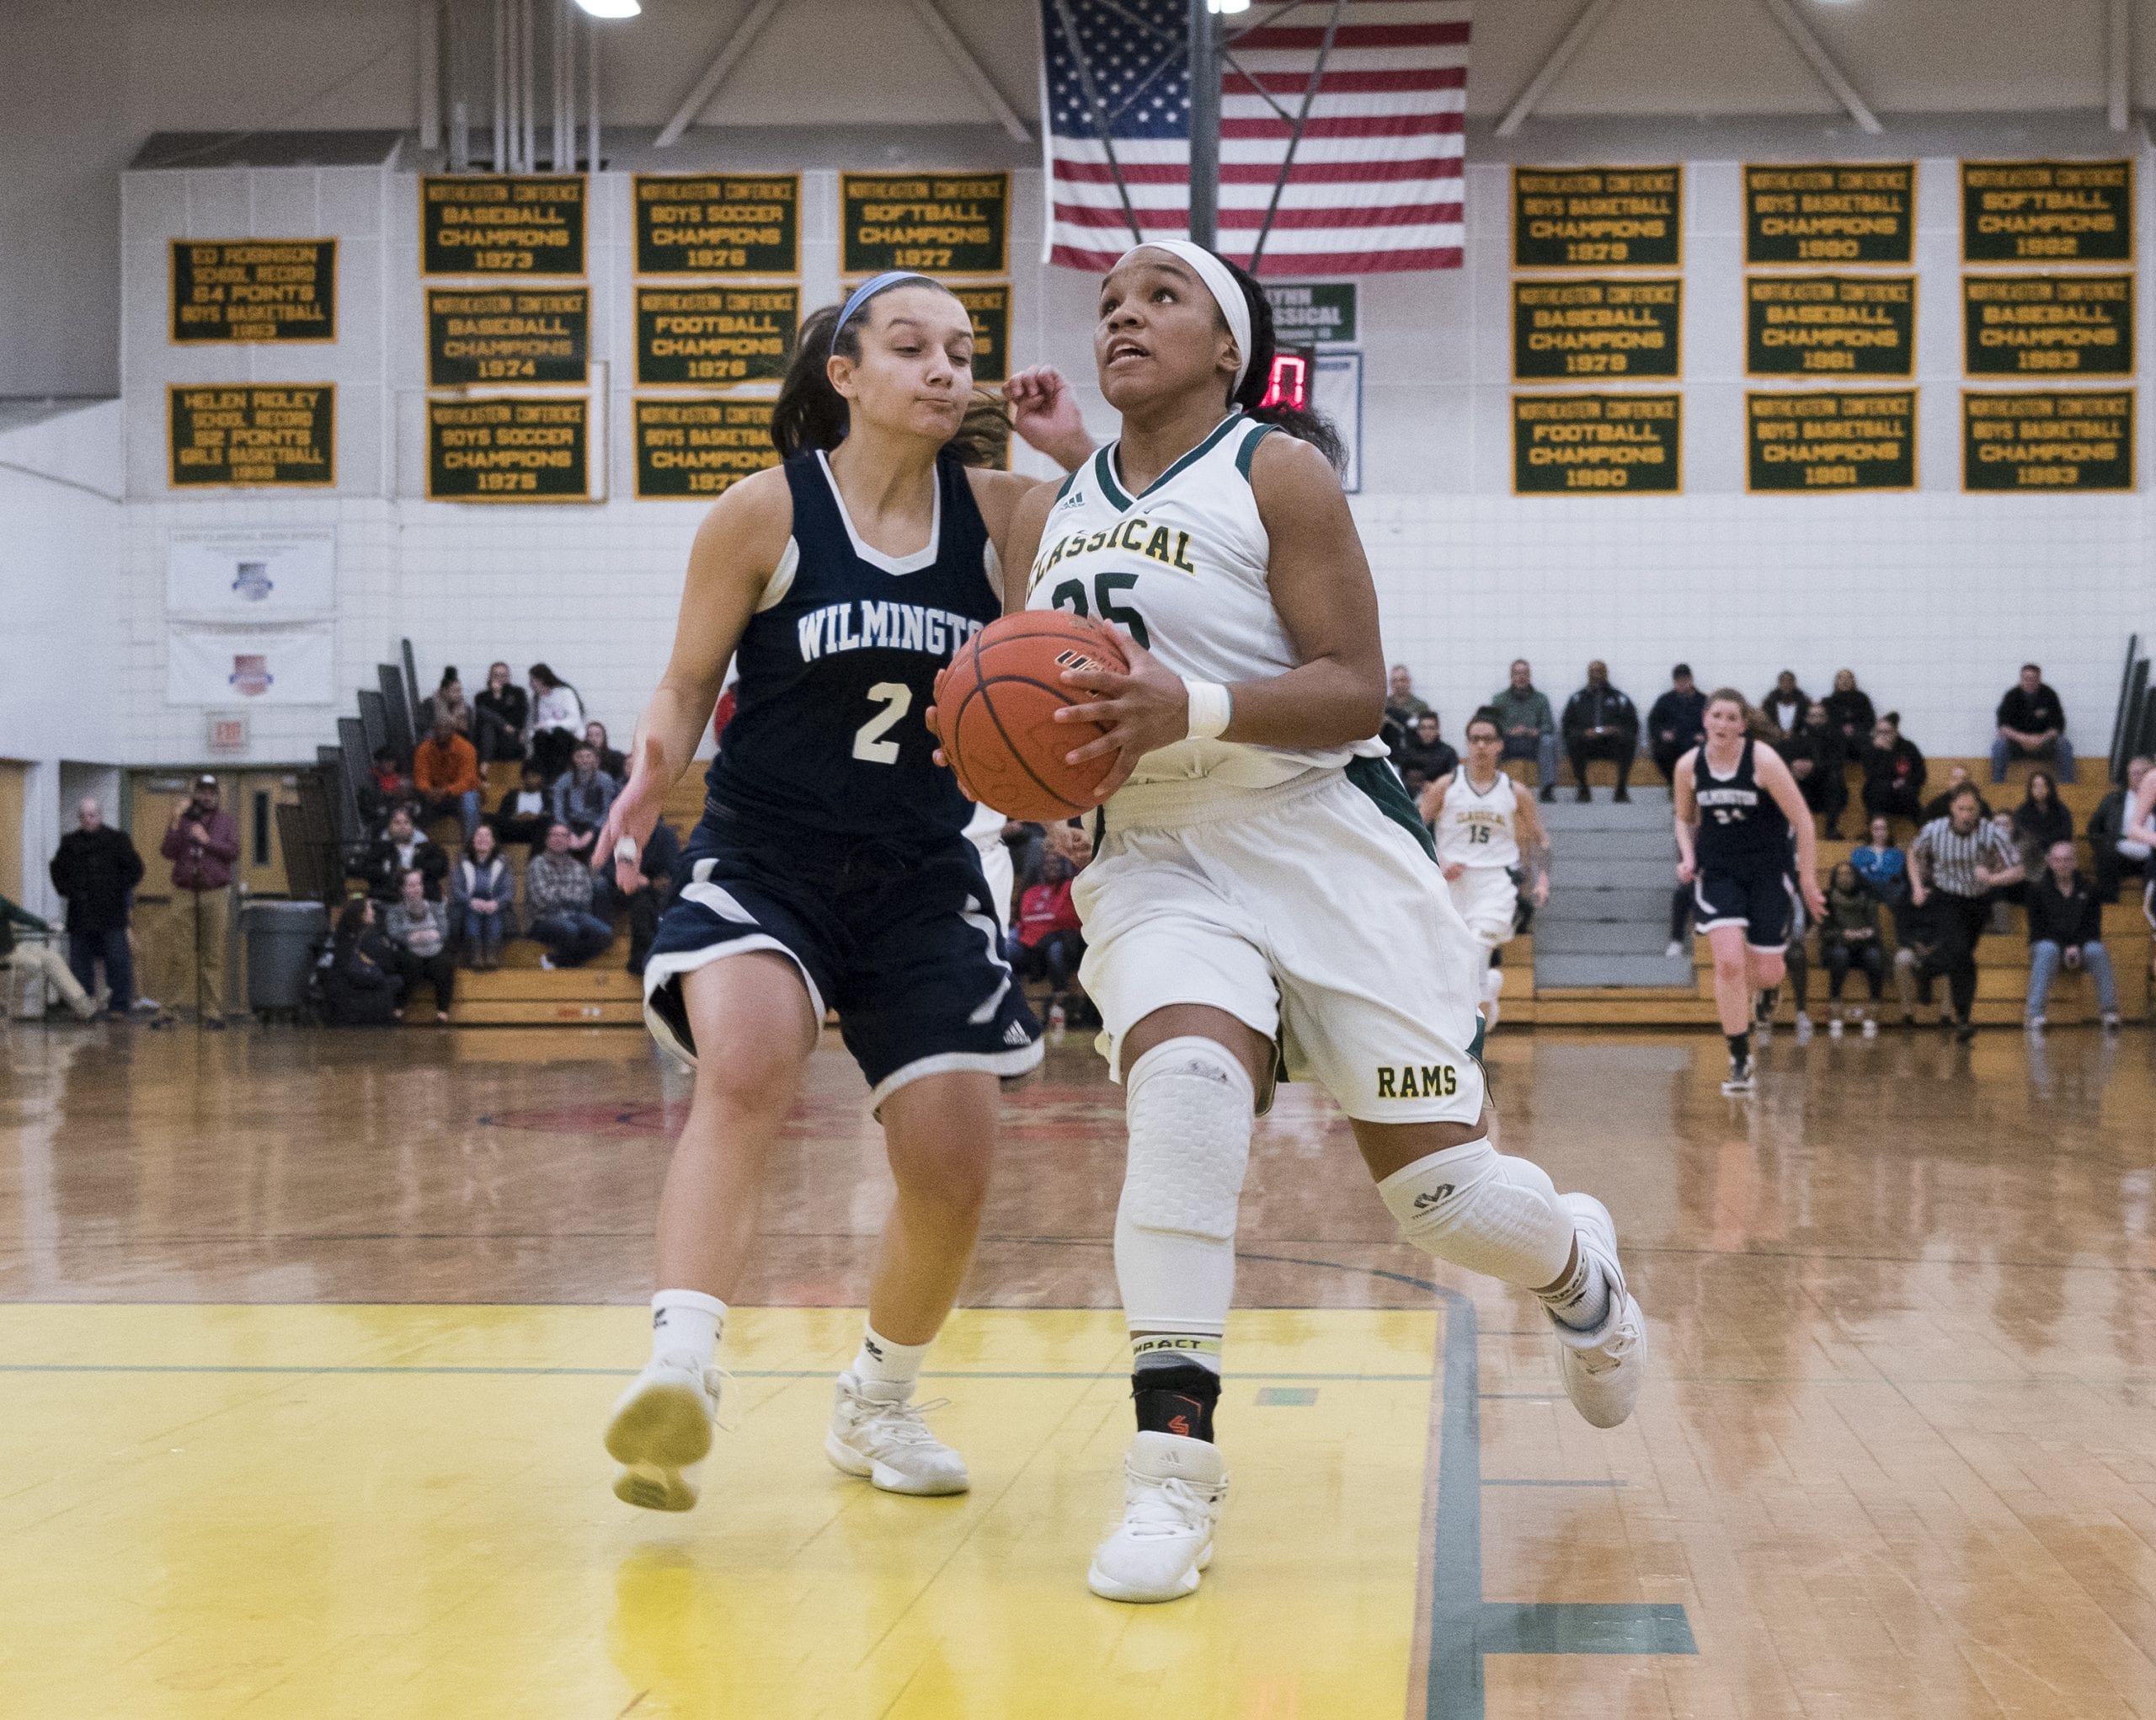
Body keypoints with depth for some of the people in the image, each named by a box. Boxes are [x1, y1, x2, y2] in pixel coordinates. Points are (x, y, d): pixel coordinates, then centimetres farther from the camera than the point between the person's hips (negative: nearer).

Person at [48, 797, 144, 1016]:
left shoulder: (117, 839, 1)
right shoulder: (70, 842, 9)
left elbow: (134, 869, 1)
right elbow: (57, 871, 17)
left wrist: (118, 890, -7)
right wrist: (67, 890, 2)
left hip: (111, 914, -3)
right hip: (80, 914, 3)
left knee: (118, 960, -5)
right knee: (80, 961, 4)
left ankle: (119, 1005, -1)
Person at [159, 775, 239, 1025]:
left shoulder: (224, 819, 12)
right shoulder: (182, 819, 10)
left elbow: (234, 852, 1)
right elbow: (167, 852, -1)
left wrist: (207, 841, -8)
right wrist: (176, 823, -9)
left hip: (216, 894, 0)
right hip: (185, 894, 0)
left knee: (213, 957, -3)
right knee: (186, 956, -6)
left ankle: (212, 1011, -2)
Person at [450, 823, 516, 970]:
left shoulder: (502, 864, 14)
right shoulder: (462, 863, 14)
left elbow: (509, 891, 1)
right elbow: (456, 889, 0)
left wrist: (496, 903, -21)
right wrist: (472, 902, -20)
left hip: (495, 909, 0)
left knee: (493, 915, -34)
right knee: (472, 914, -34)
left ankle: (492, 958, -45)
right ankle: (476, 959, -45)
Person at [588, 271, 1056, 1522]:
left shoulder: (995, 511, 1)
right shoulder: (765, 511, -6)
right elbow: (689, 682, 0)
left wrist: (1084, 459, -13)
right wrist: (658, 764, -21)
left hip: (925, 877, 3)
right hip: (767, 856, -3)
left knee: (954, 1170, 0)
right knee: (746, 1067, -33)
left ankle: (877, 1406, 26)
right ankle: (679, 1373, -41)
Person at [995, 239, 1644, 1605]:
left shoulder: (1276, 473, -6)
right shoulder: (1053, 518, 11)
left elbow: (1358, 687, -13)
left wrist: (1193, 708, -28)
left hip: (1325, 845, -3)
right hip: (1159, 862, 3)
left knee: (1439, 1183, -1)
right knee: (1184, 1079, -29)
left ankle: (1581, 1272, 37)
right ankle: (1174, 1460, -24)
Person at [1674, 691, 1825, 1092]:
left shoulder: (1763, 760, -17)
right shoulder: (1689, 765, -6)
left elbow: (1802, 821, -11)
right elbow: (1684, 818, 13)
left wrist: (1808, 879, -10)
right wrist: (1688, 857, -5)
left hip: (1767, 871, -1)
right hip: (1718, 873, 1)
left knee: (1766, 974, 1)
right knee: (1728, 963, -16)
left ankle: (1765, 989, 42)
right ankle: (1740, 1061, -6)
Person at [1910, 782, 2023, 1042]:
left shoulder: (1990, 833, -20)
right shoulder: (1934, 831, -16)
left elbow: (2016, 869, -18)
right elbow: (1914, 853, 6)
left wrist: (1992, 879, -36)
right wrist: (1918, 886, -3)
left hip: (1979, 902, 1)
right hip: (1947, 900, -1)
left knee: (1964, 958, 14)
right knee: (1958, 953, -21)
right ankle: (1963, 1018, -19)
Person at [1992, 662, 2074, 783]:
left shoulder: (2048, 695, -5)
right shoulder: (2012, 695, -6)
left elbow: (2058, 726, -8)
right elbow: (2003, 726, -13)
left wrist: (2041, 739, -27)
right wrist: (2021, 738, -31)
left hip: (2043, 740, 1)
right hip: (2017, 742, -1)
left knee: (2065, 745, -27)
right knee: (1999, 744, -31)